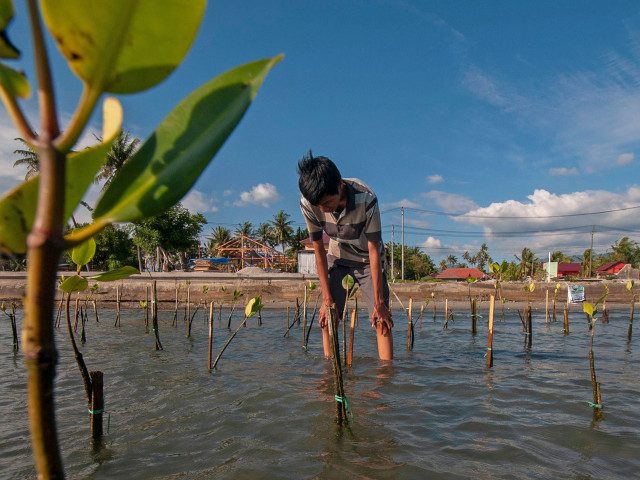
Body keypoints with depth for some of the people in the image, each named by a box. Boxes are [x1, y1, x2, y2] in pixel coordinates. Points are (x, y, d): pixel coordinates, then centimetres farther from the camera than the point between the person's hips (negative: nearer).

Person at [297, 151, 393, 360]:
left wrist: (379, 303, -24)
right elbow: (319, 250, -16)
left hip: (368, 259, -2)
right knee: (327, 317, -5)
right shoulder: (307, 204, -26)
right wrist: (327, 298, -15)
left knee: (381, 319, -11)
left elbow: (374, 250, -28)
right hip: (337, 258, 3)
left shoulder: (366, 199, -35)